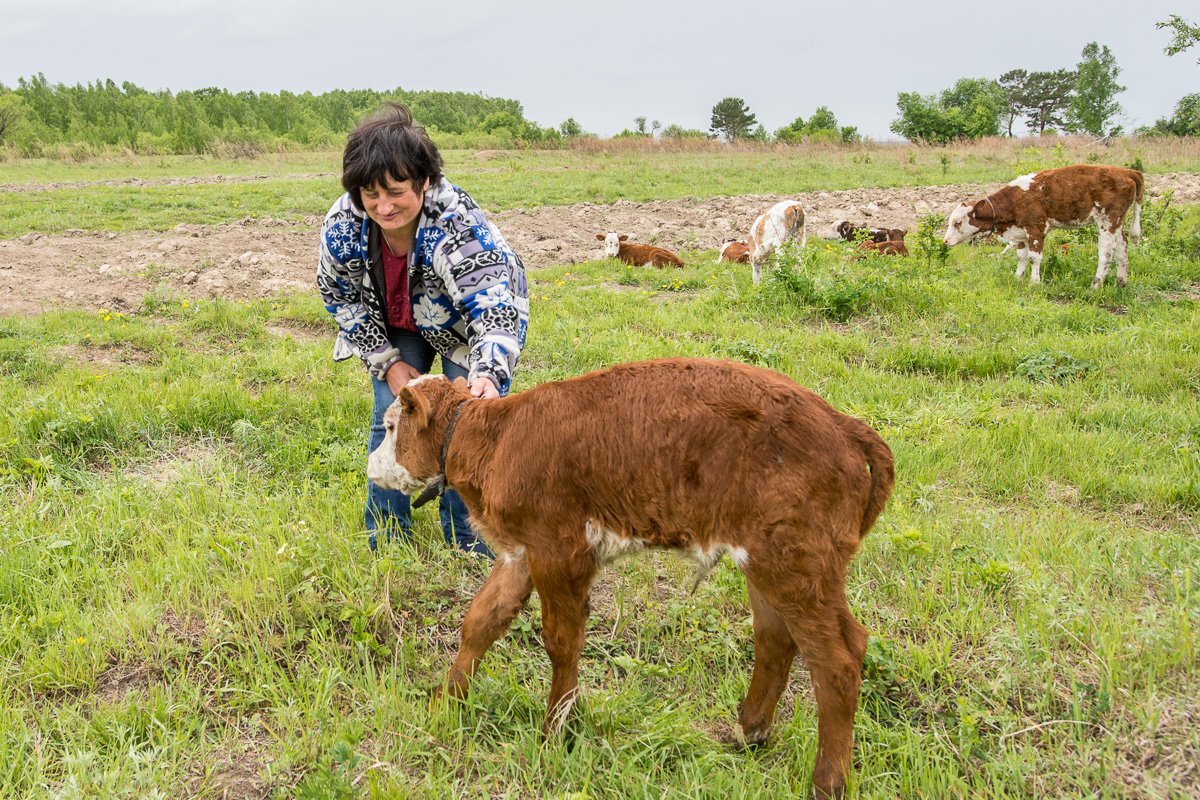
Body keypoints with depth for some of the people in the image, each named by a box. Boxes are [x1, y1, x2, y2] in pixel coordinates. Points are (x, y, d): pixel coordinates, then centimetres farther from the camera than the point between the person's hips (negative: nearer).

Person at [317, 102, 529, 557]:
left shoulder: (457, 225, -41)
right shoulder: (341, 225, -27)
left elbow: (494, 306, -47)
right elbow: (340, 297, -9)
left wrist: (488, 374, -65)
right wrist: (388, 363, -12)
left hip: (465, 323, -3)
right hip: (397, 326, 4)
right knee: (390, 413, -2)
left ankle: (467, 542, 5)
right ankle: (385, 539, 13)